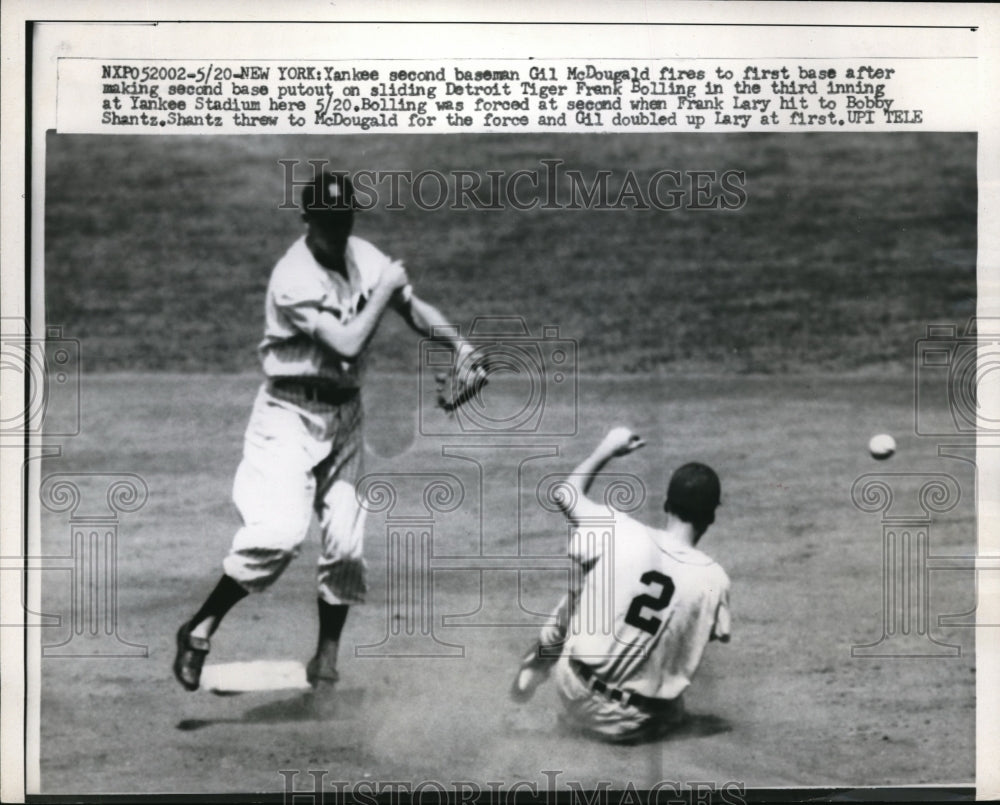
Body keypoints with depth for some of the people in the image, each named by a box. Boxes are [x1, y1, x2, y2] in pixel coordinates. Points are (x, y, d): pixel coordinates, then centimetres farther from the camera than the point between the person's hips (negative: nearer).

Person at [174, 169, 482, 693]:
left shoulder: (362, 256, 2)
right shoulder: (294, 278, -20)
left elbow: (413, 307, 9)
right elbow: (349, 344, -25)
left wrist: (458, 345, -7)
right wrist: (384, 289, -13)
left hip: (345, 414, 6)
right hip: (291, 414, -6)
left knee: (345, 542, 3)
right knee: (279, 530, -22)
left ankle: (326, 659, 18)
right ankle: (200, 629, -6)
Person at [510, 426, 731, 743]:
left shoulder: (619, 534, -15)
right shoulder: (714, 581, -15)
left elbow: (566, 494, 3)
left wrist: (608, 448, 15)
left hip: (579, 698, 0)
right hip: (637, 725, 0)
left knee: (575, 595, 23)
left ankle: (534, 668, 34)